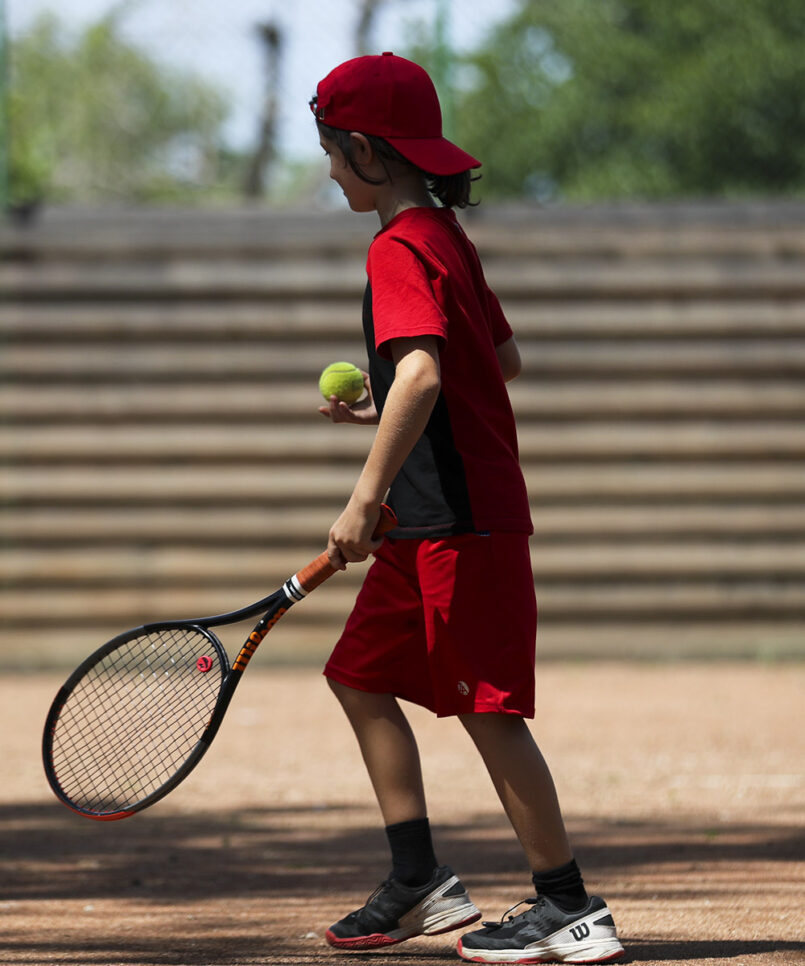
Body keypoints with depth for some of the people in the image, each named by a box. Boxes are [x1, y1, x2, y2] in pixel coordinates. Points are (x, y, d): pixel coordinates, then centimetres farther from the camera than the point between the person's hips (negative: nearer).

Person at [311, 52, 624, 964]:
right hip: (431, 522, 10)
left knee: (487, 709, -7)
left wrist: (367, 496, -30)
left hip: (461, 521, -10)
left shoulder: (400, 249, -16)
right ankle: (420, 880, 17)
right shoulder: (447, 238, 14)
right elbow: (502, 359, 23)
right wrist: (385, 408, 22)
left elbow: (422, 375, -30)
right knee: (362, 677, 14)